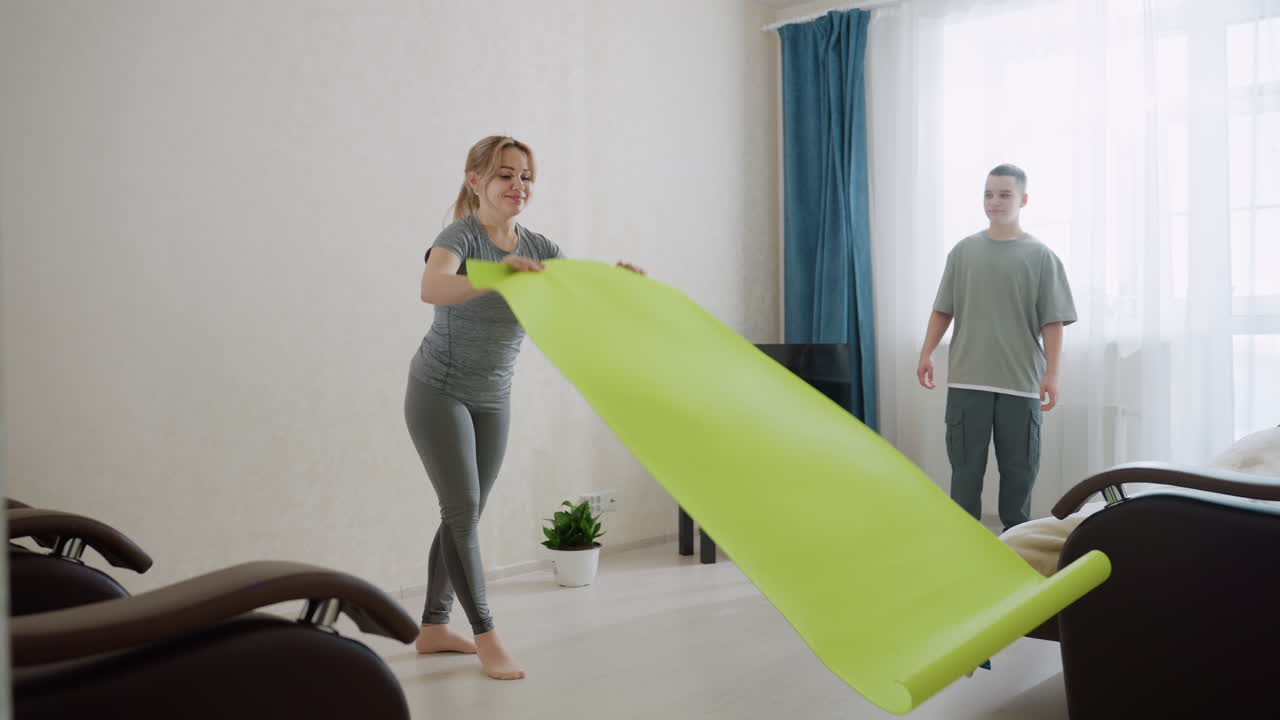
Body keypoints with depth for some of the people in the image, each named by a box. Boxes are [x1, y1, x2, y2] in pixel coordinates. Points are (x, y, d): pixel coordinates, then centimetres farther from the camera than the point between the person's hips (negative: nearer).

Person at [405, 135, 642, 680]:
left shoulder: (537, 248, 0)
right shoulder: (461, 236, -19)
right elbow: (431, 289, -40)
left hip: (493, 399, 6)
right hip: (439, 392, -6)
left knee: (466, 515, 10)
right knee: (462, 509, -8)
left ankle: (433, 627, 24)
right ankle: (485, 635, 5)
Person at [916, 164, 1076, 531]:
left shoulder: (1041, 256, 2)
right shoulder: (963, 251, 8)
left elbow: (1052, 321, -2)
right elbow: (943, 310, 10)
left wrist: (1051, 374, -10)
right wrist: (926, 354, 1)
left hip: (1021, 381, -1)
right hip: (967, 379, 1)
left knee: (1019, 468, 6)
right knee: (965, 465, 4)